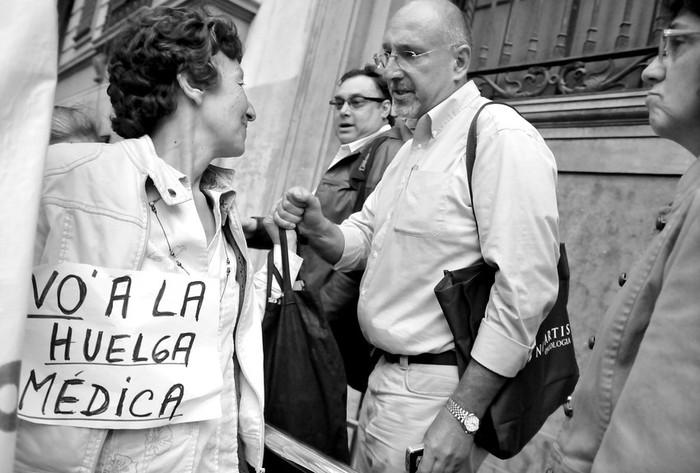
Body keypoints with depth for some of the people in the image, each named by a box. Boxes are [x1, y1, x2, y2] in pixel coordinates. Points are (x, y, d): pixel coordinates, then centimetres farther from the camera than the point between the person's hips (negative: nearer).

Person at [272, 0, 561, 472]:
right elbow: (359, 240, 14)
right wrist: (317, 228, -7)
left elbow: (526, 290, -24)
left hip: (437, 393, -8)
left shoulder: (503, 137, -17)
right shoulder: (414, 148, 14)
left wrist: (463, 414, -23)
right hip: (386, 378, 9)